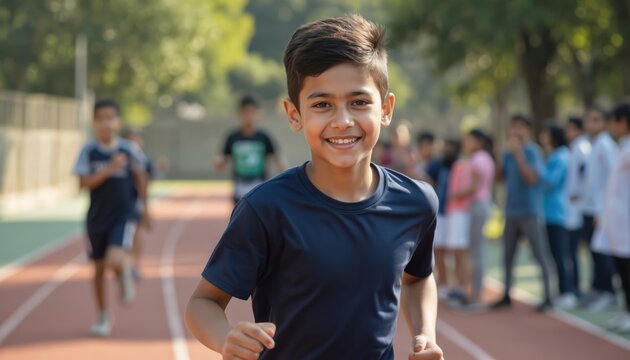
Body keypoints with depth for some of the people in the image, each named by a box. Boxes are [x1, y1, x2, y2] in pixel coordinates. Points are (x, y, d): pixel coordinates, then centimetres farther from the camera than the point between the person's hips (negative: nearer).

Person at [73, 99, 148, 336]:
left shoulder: (129, 150, -5)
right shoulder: (89, 151, -4)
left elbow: (140, 177, 9)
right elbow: (84, 182, -13)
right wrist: (109, 169, -26)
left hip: (123, 214, -2)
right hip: (97, 217, 2)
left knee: (115, 260, -24)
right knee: (99, 268, 9)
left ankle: (125, 271, 14)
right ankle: (103, 317, 25)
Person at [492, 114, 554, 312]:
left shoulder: (533, 151, -9)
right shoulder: (509, 154, 10)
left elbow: (532, 177, -20)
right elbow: (502, 176, 12)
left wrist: (518, 153, -20)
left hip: (531, 212, -7)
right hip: (512, 212, 7)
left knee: (541, 255, -3)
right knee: (507, 255, 10)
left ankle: (547, 297, 0)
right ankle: (506, 295, 19)